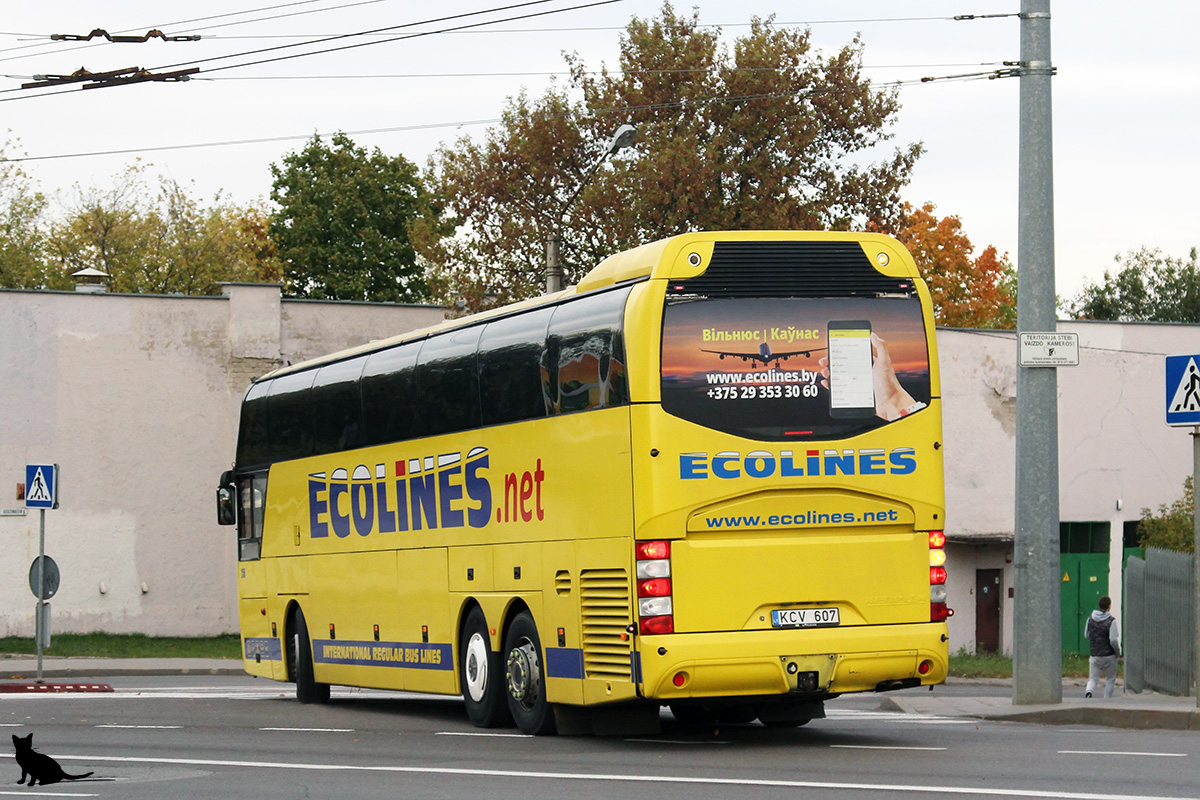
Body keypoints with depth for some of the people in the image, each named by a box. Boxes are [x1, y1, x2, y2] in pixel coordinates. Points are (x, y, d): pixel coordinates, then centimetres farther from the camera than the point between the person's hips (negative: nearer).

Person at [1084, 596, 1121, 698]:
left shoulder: (1090, 619, -1)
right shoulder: (1111, 621, -16)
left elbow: (1086, 635, 11)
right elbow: (1113, 640, -19)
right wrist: (1118, 652, -3)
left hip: (1095, 655, 3)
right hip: (1109, 655, -3)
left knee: (1093, 678, 10)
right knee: (1110, 679, 14)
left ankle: (1089, 691, -20)